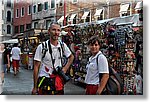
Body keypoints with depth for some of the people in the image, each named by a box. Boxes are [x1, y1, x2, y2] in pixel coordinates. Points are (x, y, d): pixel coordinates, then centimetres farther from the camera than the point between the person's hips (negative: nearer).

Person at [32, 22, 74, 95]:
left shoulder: (63, 46, 0)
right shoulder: (42, 47, -10)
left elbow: (71, 57, 20)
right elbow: (36, 67, -8)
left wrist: (65, 68, 4)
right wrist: (35, 87, -8)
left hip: (58, 81, 4)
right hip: (44, 81, -4)